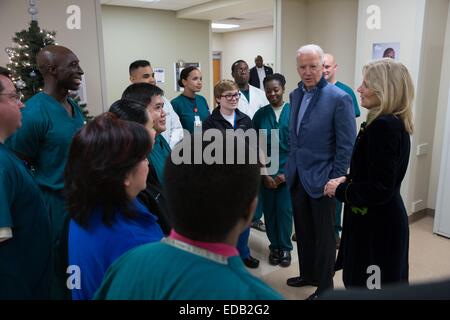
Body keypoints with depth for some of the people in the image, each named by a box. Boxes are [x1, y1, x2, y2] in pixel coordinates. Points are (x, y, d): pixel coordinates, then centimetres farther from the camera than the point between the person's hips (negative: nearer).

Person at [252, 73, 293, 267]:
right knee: (269, 211, 10)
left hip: (287, 172, -2)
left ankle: (285, 248, 23)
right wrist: (264, 174, -3)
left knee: (285, 210, 4)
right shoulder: (260, 114, 1)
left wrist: (287, 173, -7)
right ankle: (274, 247, 28)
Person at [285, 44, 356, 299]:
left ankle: (324, 286, 28)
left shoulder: (339, 98, -14)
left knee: (324, 235, 10)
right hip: (297, 177, 6)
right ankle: (308, 274, 40)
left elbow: (346, 145, -14)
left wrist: (336, 181, -14)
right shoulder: (296, 95, 6)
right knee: (303, 231, 19)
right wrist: (290, 167, 13)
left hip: (321, 179, -6)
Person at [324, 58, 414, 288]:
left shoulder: (382, 125, -24)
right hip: (385, 219, 10)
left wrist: (340, 190, -13)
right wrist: (349, 180, 6)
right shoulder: (394, 123, 7)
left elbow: (379, 190, -26)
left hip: (376, 225, -10)